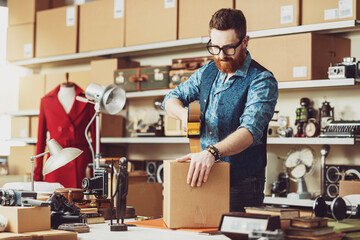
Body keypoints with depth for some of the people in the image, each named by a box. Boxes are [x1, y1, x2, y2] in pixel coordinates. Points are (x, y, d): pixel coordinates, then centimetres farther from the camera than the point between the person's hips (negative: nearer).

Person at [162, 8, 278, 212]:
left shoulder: (262, 81, -12)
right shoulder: (208, 72, 10)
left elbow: (250, 130, -27)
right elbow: (171, 99, 20)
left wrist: (212, 152, -43)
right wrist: (184, 114, -4)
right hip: (203, 176, 5)